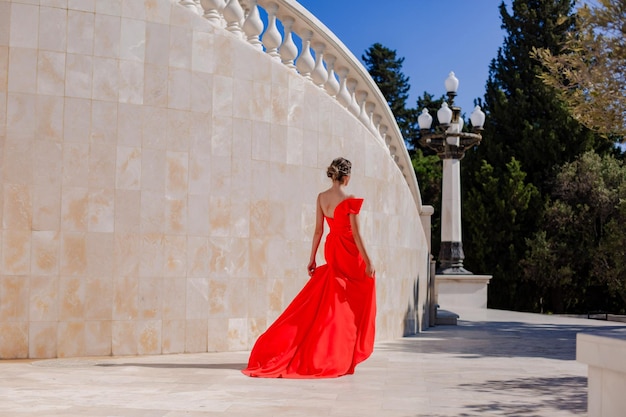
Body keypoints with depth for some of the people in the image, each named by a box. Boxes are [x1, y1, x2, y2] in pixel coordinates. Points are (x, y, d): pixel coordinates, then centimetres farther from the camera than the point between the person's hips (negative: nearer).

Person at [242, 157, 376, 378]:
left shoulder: (321, 198, 1)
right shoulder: (350, 201, -16)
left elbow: (318, 230, 3)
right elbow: (356, 235, -15)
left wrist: (312, 258, 9)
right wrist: (368, 262, -10)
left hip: (331, 250, 6)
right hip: (349, 253, -6)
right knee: (349, 306, 5)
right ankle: (339, 359, 9)